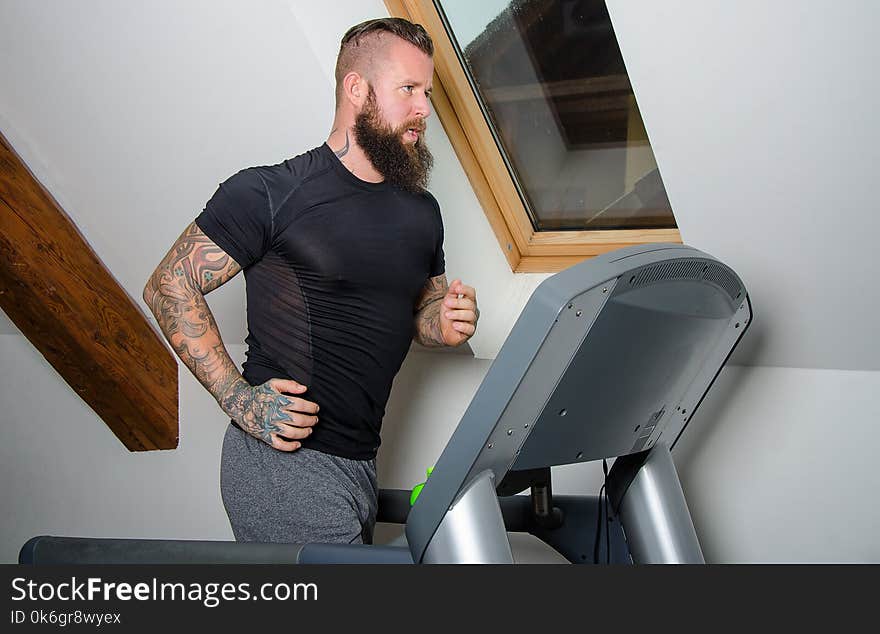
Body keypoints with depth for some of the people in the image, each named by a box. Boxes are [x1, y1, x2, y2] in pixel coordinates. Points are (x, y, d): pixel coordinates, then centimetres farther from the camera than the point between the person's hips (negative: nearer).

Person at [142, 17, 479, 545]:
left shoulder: (421, 211, 12)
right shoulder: (269, 194, -9)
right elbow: (170, 288, -7)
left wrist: (446, 325, -1)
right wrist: (238, 397, -17)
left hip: (360, 464, 8)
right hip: (285, 462, -7)